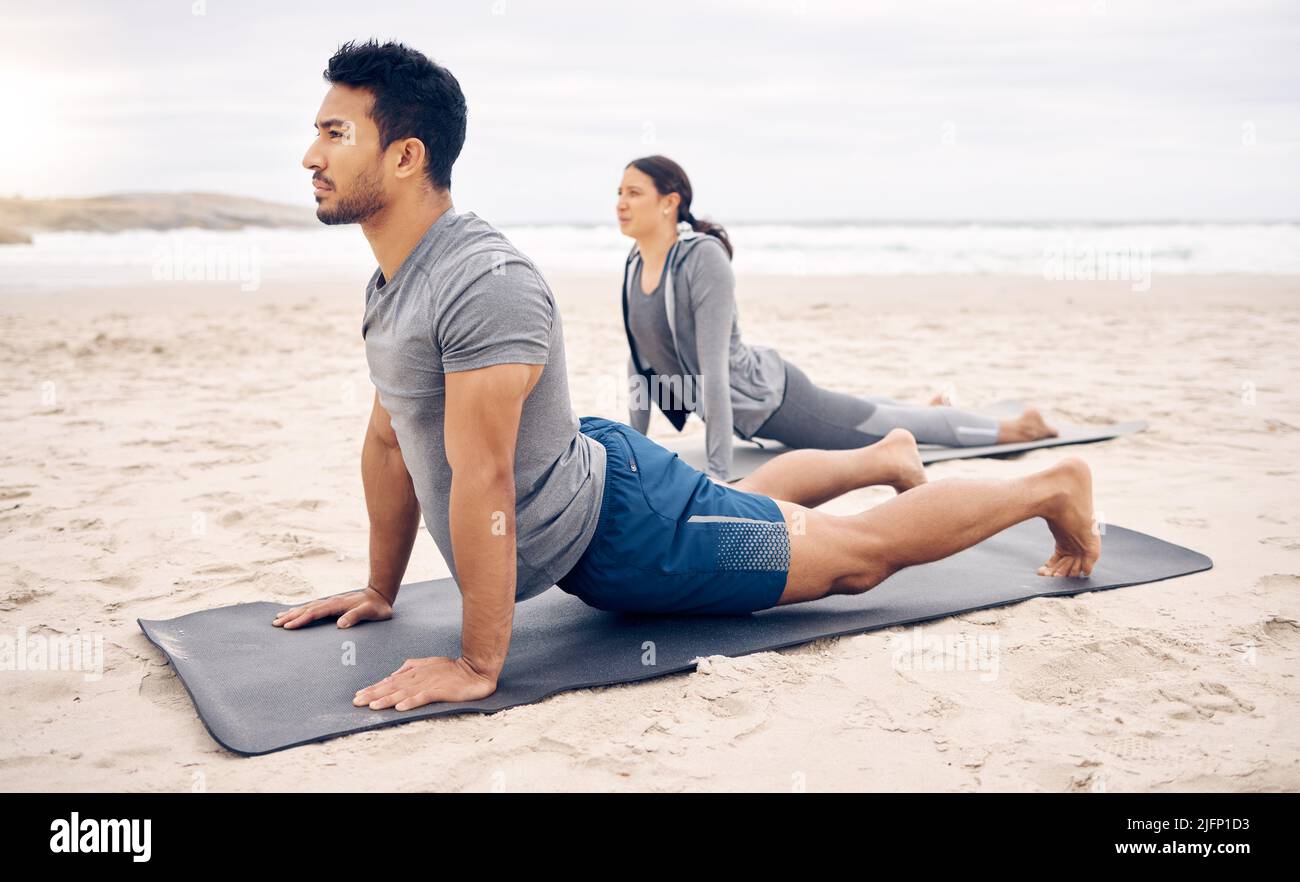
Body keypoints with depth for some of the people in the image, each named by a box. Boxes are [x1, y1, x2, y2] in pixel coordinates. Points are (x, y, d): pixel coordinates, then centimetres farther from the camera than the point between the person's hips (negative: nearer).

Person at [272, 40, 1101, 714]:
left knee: (859, 554, 7)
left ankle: (1053, 487, 26)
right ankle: (886, 455, 58)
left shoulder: (486, 282, -33)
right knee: (750, 498, 34)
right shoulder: (392, 280, -1)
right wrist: (381, 590, 13)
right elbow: (389, 440, 7)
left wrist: (477, 667, -27)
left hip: (625, 532, -9)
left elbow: (482, 482, -34)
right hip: (587, 467, 9)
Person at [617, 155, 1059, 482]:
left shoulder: (703, 258, -29)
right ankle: (927, 405, 62)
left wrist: (718, 473, -34)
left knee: (897, 427, 11)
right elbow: (640, 361, 3)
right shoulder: (635, 265, -6)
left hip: (766, 396, -8)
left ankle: (1015, 425, 33)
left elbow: (712, 368, -34)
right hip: (737, 409, 8)